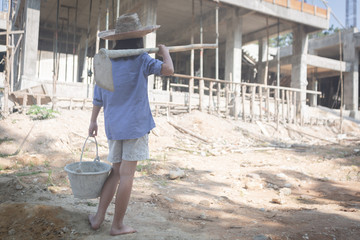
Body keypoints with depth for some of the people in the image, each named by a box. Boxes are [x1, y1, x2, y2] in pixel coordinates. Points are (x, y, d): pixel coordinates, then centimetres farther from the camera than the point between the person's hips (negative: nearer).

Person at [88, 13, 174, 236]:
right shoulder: (141, 59, -7)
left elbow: (98, 97, 12)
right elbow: (168, 70, -19)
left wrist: (93, 120, 20)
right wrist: (165, 52, 0)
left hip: (113, 126, 6)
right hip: (135, 125, -5)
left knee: (116, 172, 17)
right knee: (126, 174, 2)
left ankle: (99, 217, 21)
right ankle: (117, 225, 12)